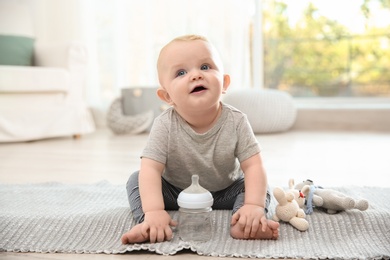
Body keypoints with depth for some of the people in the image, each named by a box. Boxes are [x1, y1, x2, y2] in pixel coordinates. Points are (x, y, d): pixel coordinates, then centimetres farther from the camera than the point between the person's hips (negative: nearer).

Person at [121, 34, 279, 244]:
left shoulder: (235, 121, -23)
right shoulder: (165, 125, -25)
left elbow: (253, 166, -24)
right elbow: (150, 169, -31)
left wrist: (254, 205, -39)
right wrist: (153, 211, -45)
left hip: (226, 192, 1)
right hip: (175, 193, 0)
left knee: (260, 189, -17)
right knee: (136, 180, -17)